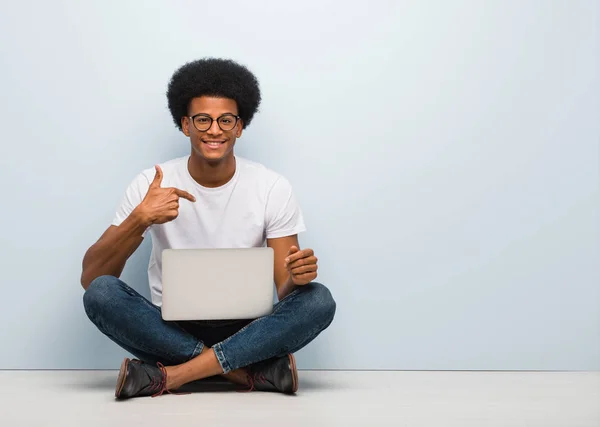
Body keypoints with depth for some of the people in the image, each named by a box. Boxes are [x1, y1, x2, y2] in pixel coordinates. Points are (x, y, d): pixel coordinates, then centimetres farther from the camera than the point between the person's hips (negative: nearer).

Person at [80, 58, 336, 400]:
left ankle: (170, 375, -28)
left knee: (319, 300, -27)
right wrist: (140, 218, -28)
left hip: (245, 331, 0)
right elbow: (90, 278, -12)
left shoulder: (272, 188, -5)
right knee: (101, 293, -28)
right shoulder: (151, 185, -6)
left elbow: (285, 293, -5)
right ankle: (256, 370, -26)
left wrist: (296, 277, -31)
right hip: (171, 331, 0)